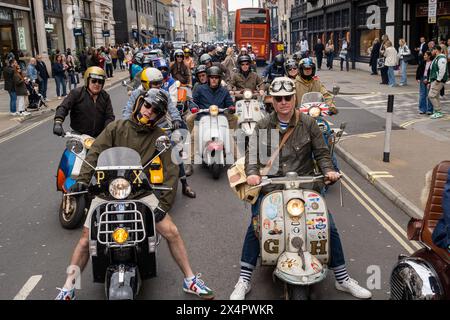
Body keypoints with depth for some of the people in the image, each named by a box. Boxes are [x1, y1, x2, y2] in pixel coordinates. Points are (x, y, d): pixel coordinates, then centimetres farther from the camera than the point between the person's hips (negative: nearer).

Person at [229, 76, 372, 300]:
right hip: (271, 185, 0)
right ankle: (244, 281, -4)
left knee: (329, 227, -7)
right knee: (255, 227, -18)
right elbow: (252, 152, -2)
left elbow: (321, 152, 7)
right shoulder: (263, 126, 5)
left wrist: (328, 170, -13)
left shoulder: (308, 124, 5)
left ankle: (342, 279, 13)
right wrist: (252, 172, -21)